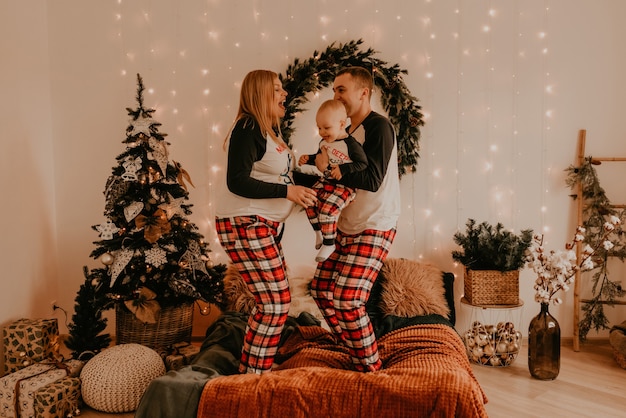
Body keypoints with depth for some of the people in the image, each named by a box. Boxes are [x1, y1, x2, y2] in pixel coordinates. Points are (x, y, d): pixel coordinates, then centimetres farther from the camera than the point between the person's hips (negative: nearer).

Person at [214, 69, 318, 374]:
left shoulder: (270, 130, 15)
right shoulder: (248, 128, -14)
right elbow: (237, 182, -22)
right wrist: (287, 191, -24)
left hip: (265, 226, 10)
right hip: (244, 224, -10)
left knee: (270, 303, 13)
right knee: (276, 302, -9)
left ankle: (249, 371, 26)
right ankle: (255, 377, 3)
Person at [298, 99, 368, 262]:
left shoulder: (351, 144, -17)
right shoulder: (324, 142, 8)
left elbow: (362, 164, -19)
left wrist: (343, 169, -27)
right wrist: (308, 159, 8)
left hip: (343, 185, -8)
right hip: (325, 182, 8)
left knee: (327, 209, -21)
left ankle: (329, 244, -5)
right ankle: (318, 233, 18)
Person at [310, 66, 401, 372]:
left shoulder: (378, 126, -13)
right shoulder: (348, 132, 14)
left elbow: (372, 180, -24)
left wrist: (330, 168, -25)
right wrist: (315, 163, 0)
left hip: (374, 229, -9)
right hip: (347, 229, 10)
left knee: (347, 300, -15)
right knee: (321, 289, 10)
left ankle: (371, 369, 6)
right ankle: (358, 355, 25)